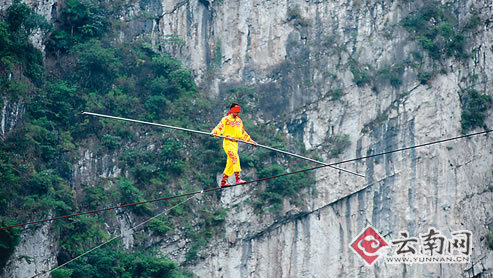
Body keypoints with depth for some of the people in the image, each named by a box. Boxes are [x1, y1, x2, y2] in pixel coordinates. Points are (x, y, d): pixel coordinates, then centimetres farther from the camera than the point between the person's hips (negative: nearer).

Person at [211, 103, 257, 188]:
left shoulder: (239, 120, 20)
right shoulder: (226, 119, -1)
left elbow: (243, 133, 29)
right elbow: (219, 127, -13)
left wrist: (250, 141, 30)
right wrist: (214, 133, -33)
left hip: (235, 143, 7)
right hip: (228, 142, -7)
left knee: (230, 164, 7)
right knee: (235, 158, -25)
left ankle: (223, 182, 15)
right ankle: (238, 178, -33)